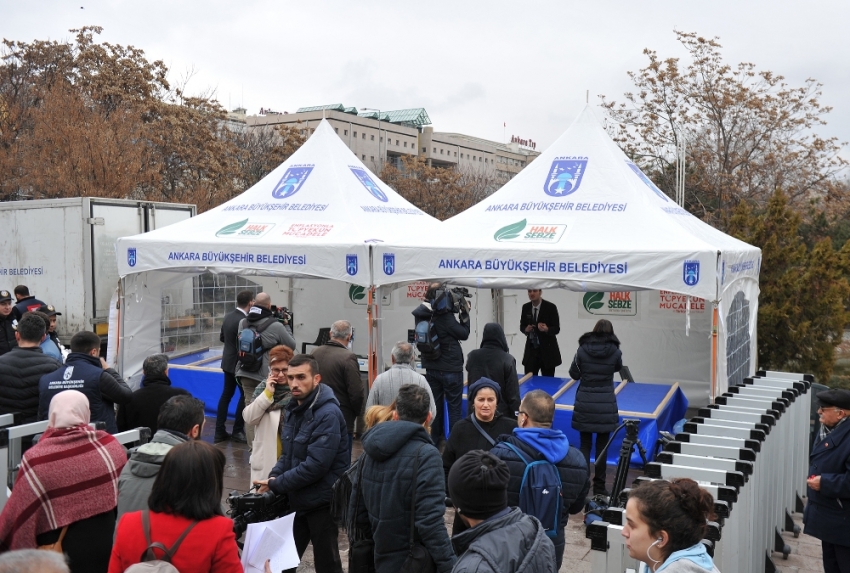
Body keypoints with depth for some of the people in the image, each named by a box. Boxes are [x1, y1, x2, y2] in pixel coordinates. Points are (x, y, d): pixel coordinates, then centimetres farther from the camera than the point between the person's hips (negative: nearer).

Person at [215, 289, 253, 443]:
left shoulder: (228, 316, 4)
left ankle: (220, 431, 14)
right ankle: (237, 431, 8)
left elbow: (222, 337, 15)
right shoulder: (244, 320, -23)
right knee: (245, 396, 5)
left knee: (226, 395, 12)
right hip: (239, 363, -8)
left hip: (228, 361, 8)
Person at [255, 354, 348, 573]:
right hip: (297, 500, 8)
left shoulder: (328, 415, -22)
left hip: (321, 502, -8)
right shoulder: (293, 409, 7)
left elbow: (315, 466, -27)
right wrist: (274, 475, -4)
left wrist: (276, 484, -17)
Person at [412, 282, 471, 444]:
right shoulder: (446, 317, -24)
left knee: (434, 405, 15)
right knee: (454, 407, 5)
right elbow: (464, 334, -12)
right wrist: (465, 314, -4)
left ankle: (434, 439, 24)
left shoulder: (422, 316, -5)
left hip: (431, 369, 6)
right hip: (451, 370, -6)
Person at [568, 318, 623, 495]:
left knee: (585, 444, 9)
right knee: (602, 446, 7)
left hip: (585, 404, 0)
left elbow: (574, 374, 4)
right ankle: (599, 486, 12)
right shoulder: (615, 352, -4)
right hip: (606, 404, 0)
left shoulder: (583, 350, -5)